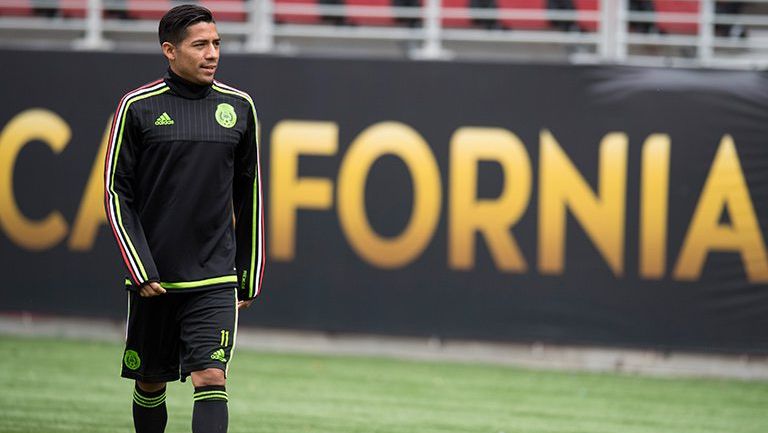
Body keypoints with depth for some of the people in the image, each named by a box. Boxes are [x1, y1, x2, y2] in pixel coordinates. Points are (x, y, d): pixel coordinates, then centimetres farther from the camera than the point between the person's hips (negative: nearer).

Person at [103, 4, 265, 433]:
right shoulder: (138, 107, -3)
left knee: (212, 378, -13)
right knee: (151, 383, 10)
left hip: (216, 280, 1)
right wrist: (141, 271, -9)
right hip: (153, 280, -1)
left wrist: (250, 276, 13)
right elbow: (117, 192, -1)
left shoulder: (239, 107, 6)